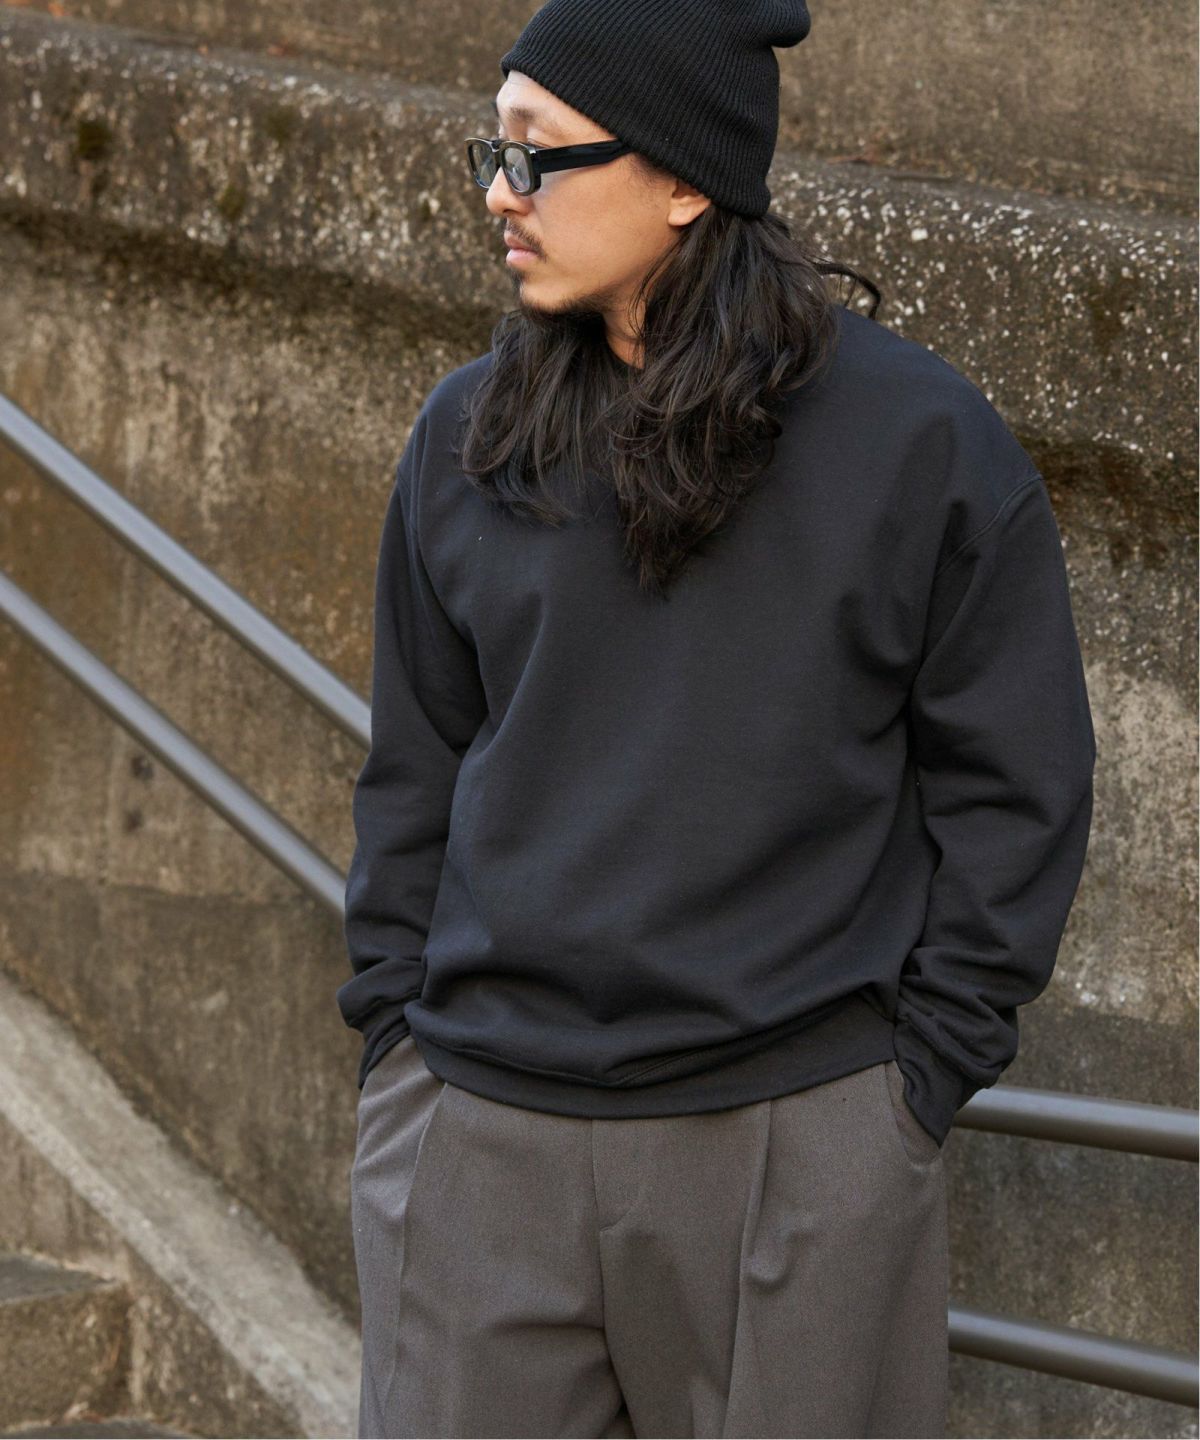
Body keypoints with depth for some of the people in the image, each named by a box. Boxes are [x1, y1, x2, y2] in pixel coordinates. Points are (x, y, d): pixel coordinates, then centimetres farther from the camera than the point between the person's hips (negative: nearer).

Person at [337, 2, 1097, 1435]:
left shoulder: (918, 436, -3)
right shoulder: (465, 439, 9)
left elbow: (1015, 787, 0)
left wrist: (924, 1065, -5)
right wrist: (393, 1024, 6)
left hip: (801, 1147, -3)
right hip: (477, 1139, 3)